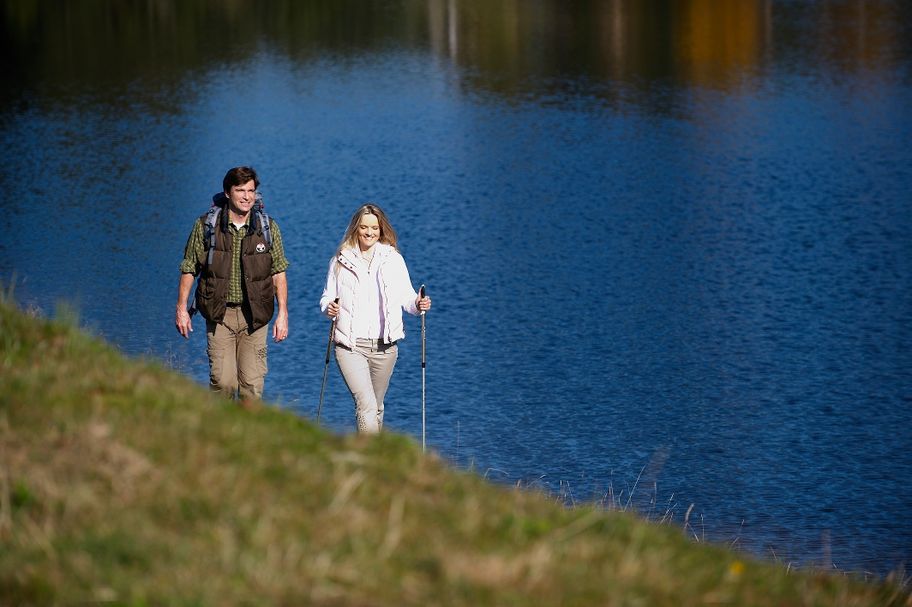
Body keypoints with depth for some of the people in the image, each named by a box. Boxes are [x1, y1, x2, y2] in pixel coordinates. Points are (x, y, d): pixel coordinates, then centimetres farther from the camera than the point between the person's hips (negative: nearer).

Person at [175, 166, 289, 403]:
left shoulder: (268, 227, 3)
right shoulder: (206, 225, 0)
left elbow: (278, 273, 7)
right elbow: (189, 269, 5)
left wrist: (282, 314, 1)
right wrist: (181, 308, 1)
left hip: (254, 316, 1)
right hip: (219, 314, -1)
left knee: (253, 384, -3)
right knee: (223, 381, -11)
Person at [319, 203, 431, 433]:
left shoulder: (393, 259, 6)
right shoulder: (340, 261, 5)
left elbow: (406, 297, 6)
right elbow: (327, 297, 10)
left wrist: (418, 305, -15)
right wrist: (328, 307, -12)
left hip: (384, 345, 2)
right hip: (350, 345, -2)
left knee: (376, 407, 12)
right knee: (366, 406, -17)